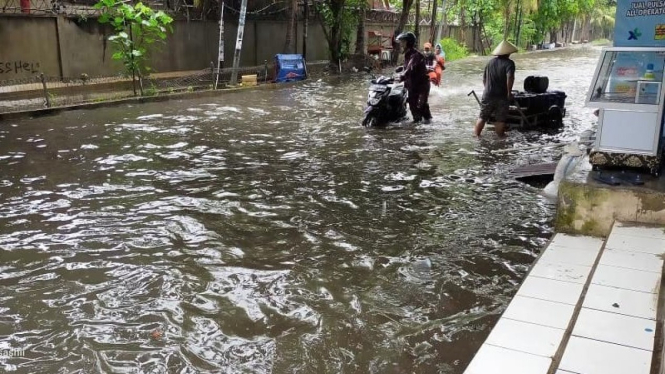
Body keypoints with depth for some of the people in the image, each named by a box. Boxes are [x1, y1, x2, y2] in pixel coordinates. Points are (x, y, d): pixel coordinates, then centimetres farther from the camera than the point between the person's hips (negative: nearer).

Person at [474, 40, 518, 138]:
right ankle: (500, 137, 6)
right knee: (500, 120, 3)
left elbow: (484, 79, 16)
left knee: (482, 117, 12)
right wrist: (509, 92, -18)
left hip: (488, 95, 4)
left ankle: (476, 135, 15)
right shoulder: (509, 63, -8)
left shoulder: (490, 62, 9)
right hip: (502, 97, -4)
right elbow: (510, 77, -25)